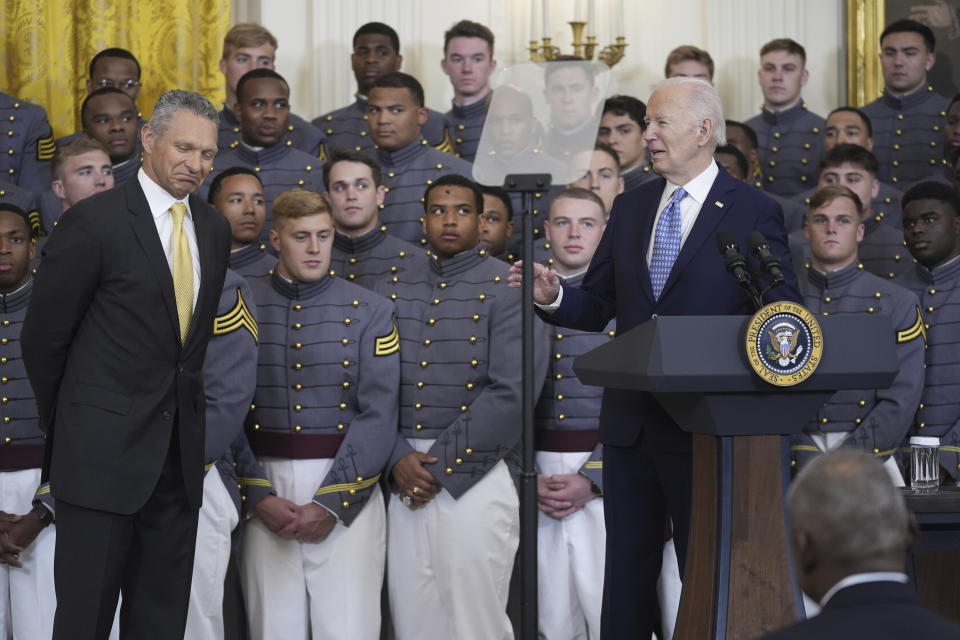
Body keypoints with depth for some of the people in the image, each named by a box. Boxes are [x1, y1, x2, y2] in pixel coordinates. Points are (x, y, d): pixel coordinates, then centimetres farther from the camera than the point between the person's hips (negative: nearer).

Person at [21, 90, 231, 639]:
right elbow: (44, 336, -4)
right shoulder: (96, 221, -10)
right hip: (103, 450, -6)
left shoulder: (215, 228, 9)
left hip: (180, 450, 6)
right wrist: (66, 425, 6)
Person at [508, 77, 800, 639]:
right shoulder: (630, 208, 11)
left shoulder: (755, 212, -4)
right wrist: (553, 297, -10)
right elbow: (597, 307, 10)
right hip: (631, 422, 5)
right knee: (628, 571, 11)